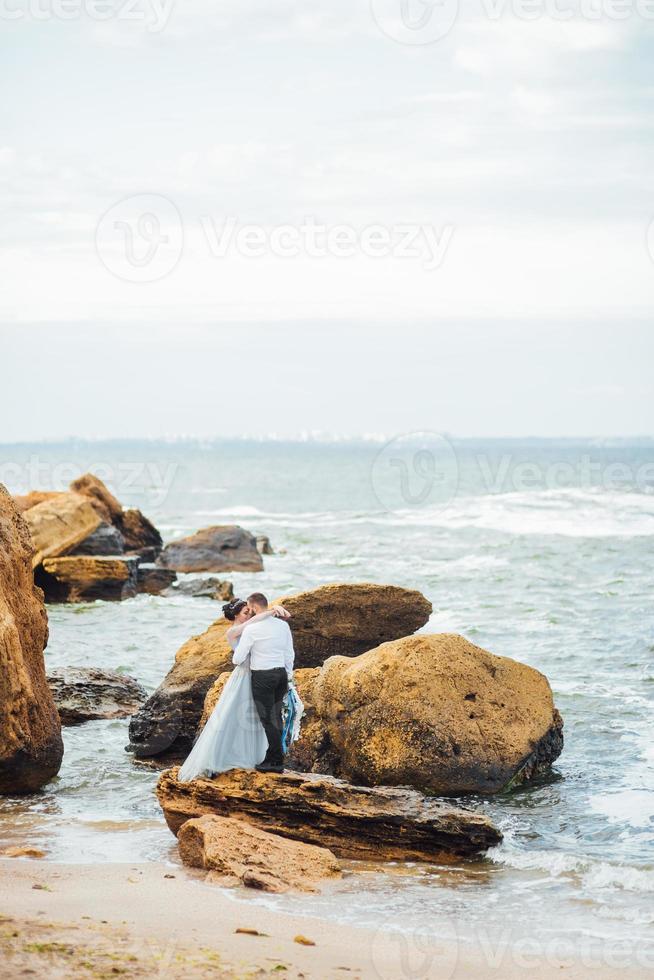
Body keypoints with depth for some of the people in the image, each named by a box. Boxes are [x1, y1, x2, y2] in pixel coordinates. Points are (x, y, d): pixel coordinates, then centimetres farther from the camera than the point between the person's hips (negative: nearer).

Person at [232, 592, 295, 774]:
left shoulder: (251, 629, -14)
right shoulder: (283, 625, 2)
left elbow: (238, 659, -9)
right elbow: (290, 654, 9)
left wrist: (236, 657, 15)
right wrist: (288, 676, 20)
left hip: (261, 677, -6)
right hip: (281, 673, 6)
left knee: (268, 720, 0)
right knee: (276, 718, 14)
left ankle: (277, 762, 2)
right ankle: (271, 757, 21)